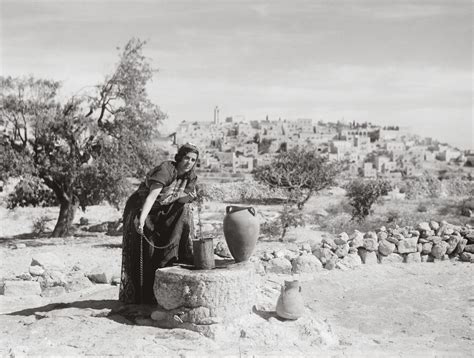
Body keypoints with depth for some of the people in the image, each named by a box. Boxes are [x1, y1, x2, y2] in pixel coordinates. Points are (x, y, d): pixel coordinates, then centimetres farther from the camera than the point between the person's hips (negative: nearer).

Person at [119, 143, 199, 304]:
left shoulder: (190, 176, -5)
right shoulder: (165, 169, -28)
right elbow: (152, 196, -39)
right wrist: (142, 219, -51)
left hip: (161, 213, 7)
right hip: (140, 210, -7)